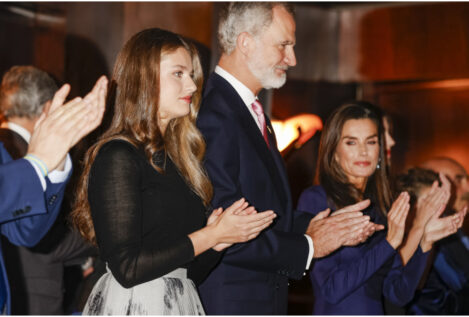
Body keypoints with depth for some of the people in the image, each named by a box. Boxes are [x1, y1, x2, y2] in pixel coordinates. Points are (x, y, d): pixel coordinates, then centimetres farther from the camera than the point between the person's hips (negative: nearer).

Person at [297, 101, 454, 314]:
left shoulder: (380, 209, 7)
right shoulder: (315, 199, -6)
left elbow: (399, 295, 5)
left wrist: (424, 238, -3)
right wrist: (389, 243, -14)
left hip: (375, 312, 3)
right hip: (335, 313, -3)